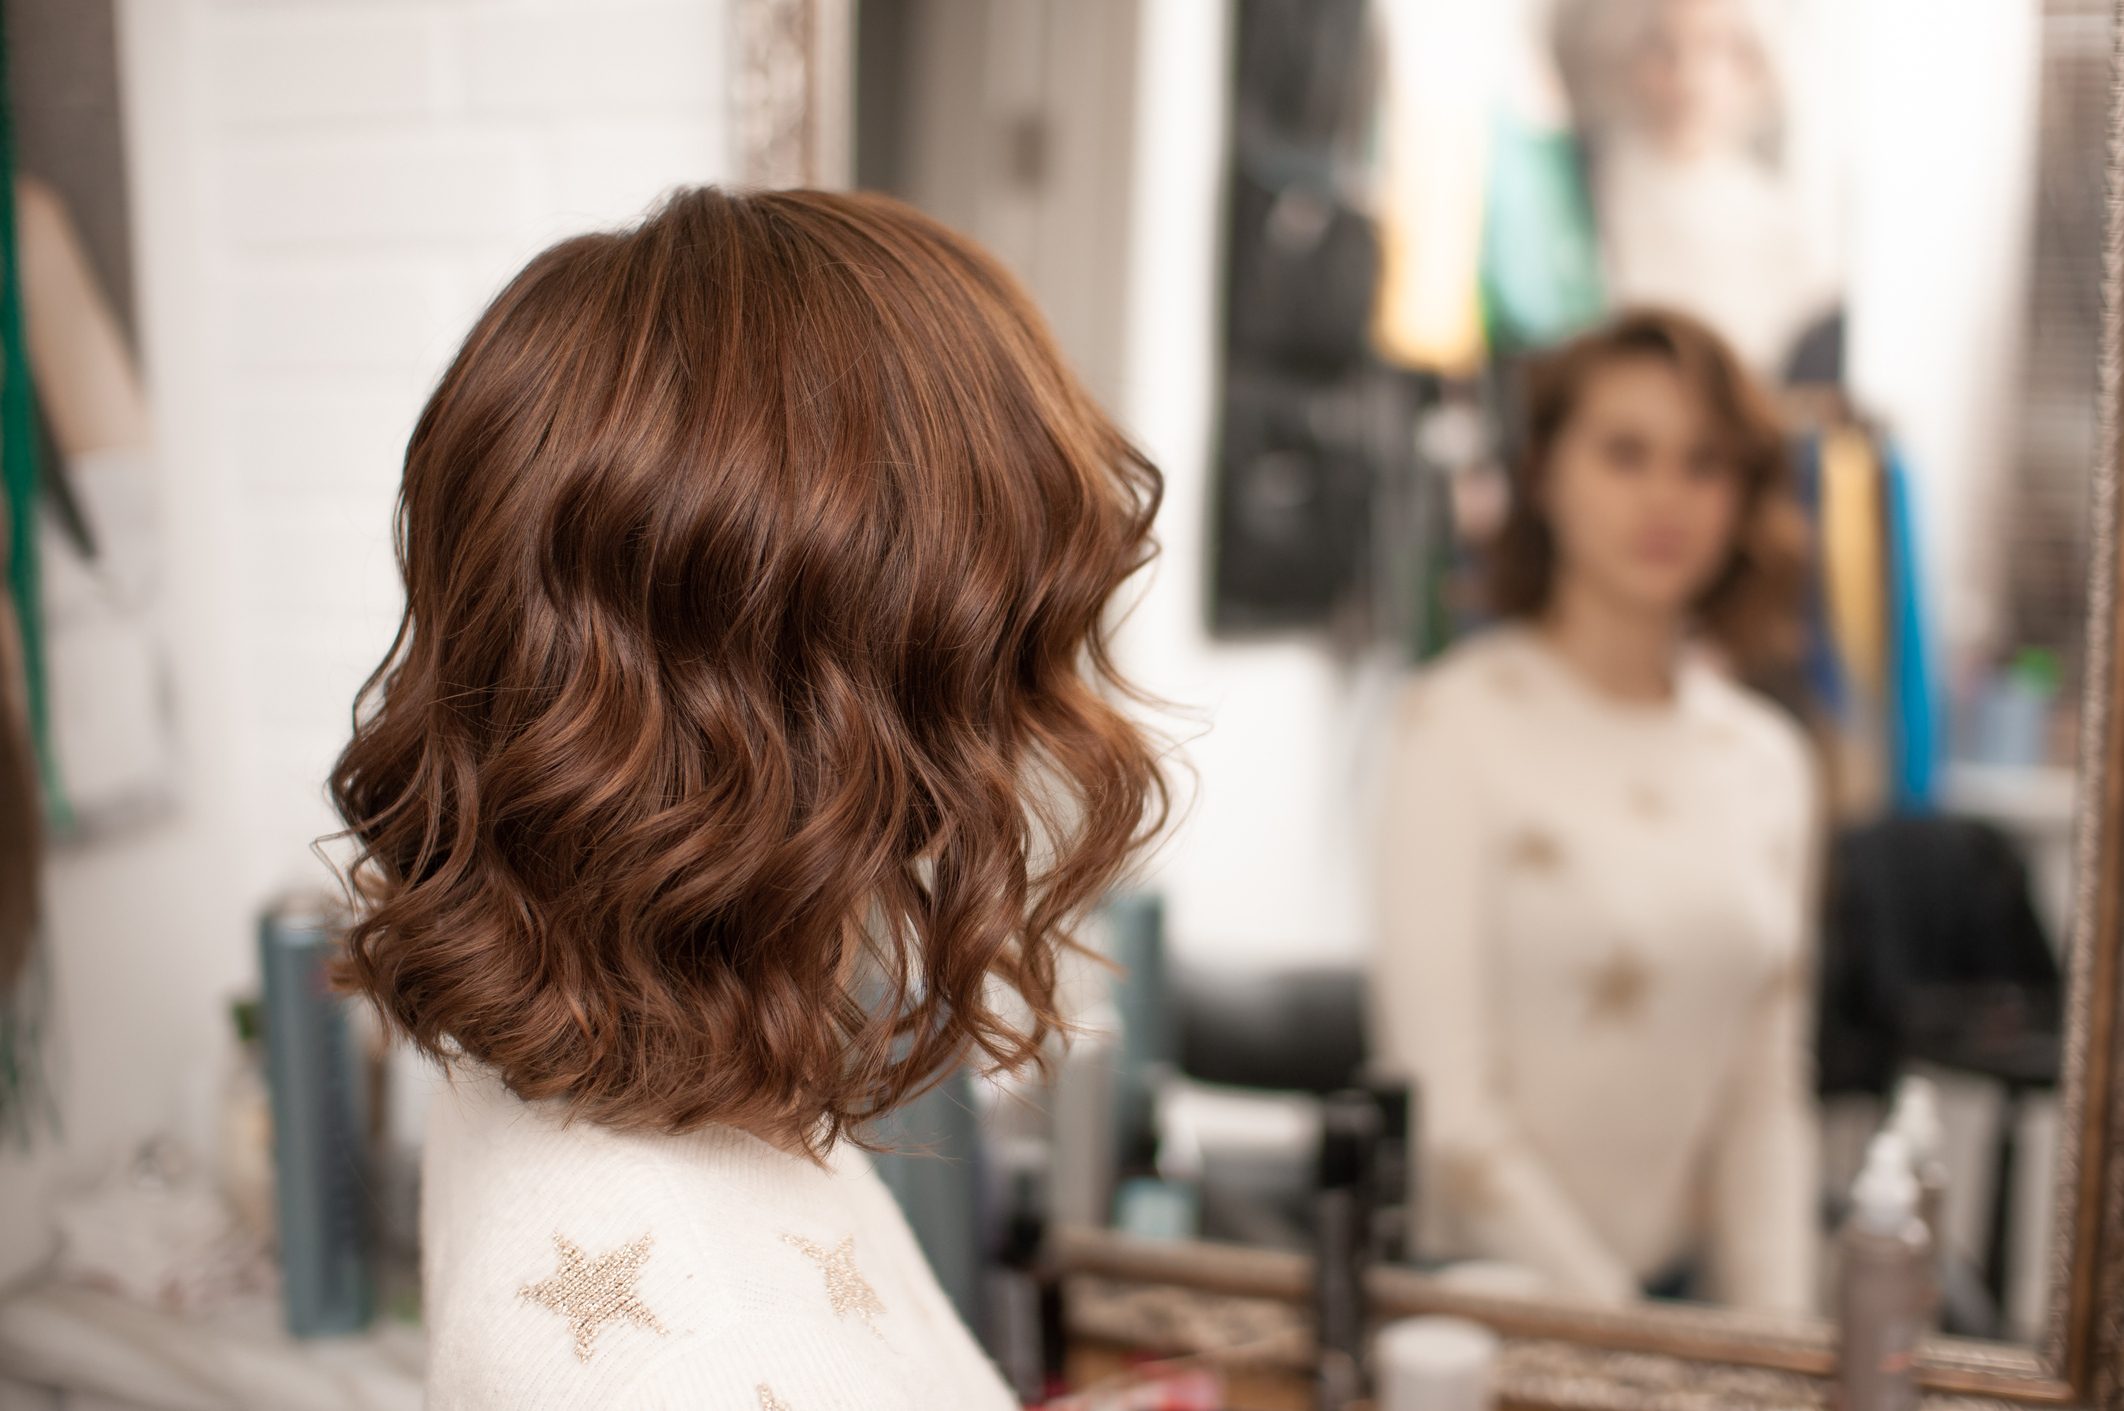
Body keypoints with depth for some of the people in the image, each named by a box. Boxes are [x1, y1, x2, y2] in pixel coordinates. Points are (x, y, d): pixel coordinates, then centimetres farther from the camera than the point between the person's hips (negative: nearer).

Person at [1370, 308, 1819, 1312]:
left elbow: (1766, 1098, 10)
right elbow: (1448, 1104, -12)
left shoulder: (1768, 760, 7)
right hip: (1468, 1288, -4)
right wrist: (1614, 1331, -11)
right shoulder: (1458, 722, -10)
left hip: (1675, 1285, 5)